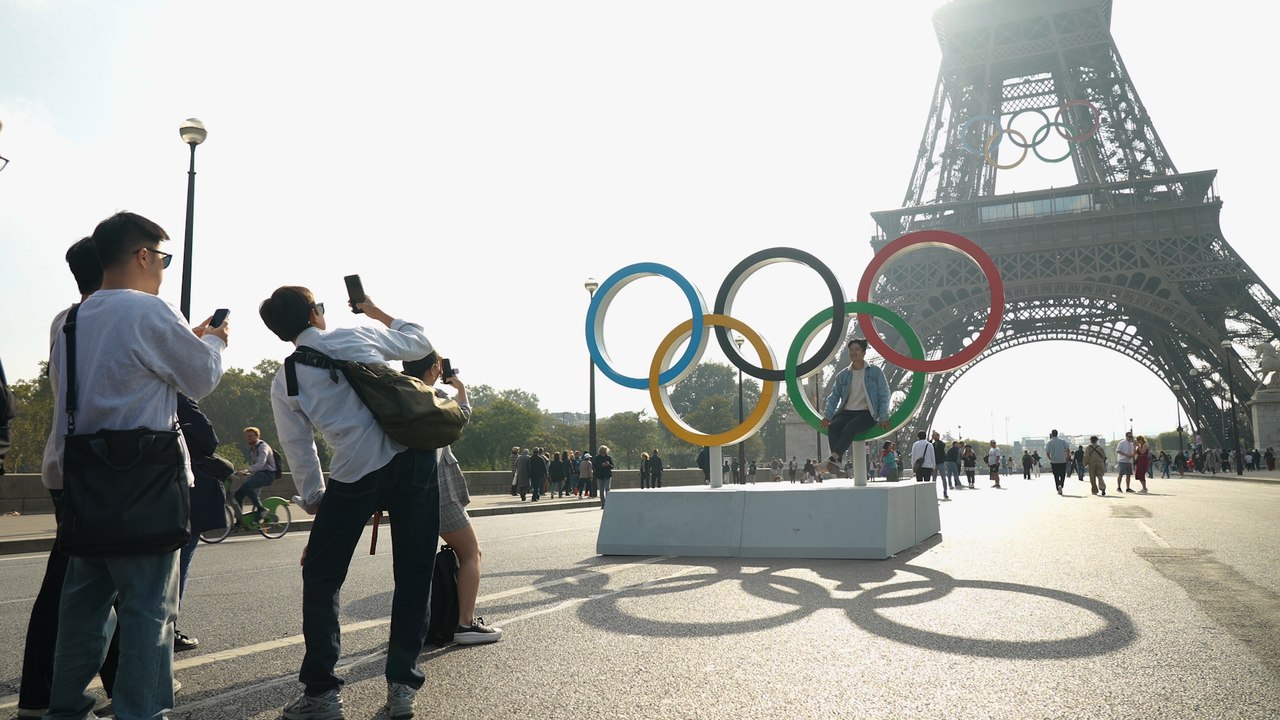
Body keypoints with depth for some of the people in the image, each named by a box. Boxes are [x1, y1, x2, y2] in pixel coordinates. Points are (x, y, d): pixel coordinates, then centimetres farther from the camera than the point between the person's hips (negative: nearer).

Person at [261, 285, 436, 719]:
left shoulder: (284, 382, 9)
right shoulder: (360, 336, 10)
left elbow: (300, 453, 9)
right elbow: (421, 343, 26)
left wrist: (315, 504, 21)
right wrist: (375, 311, 38)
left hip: (357, 472, -1)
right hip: (415, 458, 2)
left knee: (321, 578, 16)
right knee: (413, 574, 11)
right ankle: (402, 685, 15)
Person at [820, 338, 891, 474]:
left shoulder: (875, 372, 6)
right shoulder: (842, 375, 15)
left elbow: (884, 396, 4)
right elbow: (834, 396, 13)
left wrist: (883, 417, -9)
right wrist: (827, 416, -2)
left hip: (866, 413, -3)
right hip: (846, 412, 4)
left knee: (850, 428, -35)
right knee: (833, 426, -29)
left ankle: (833, 458, -50)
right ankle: (836, 463, -42)